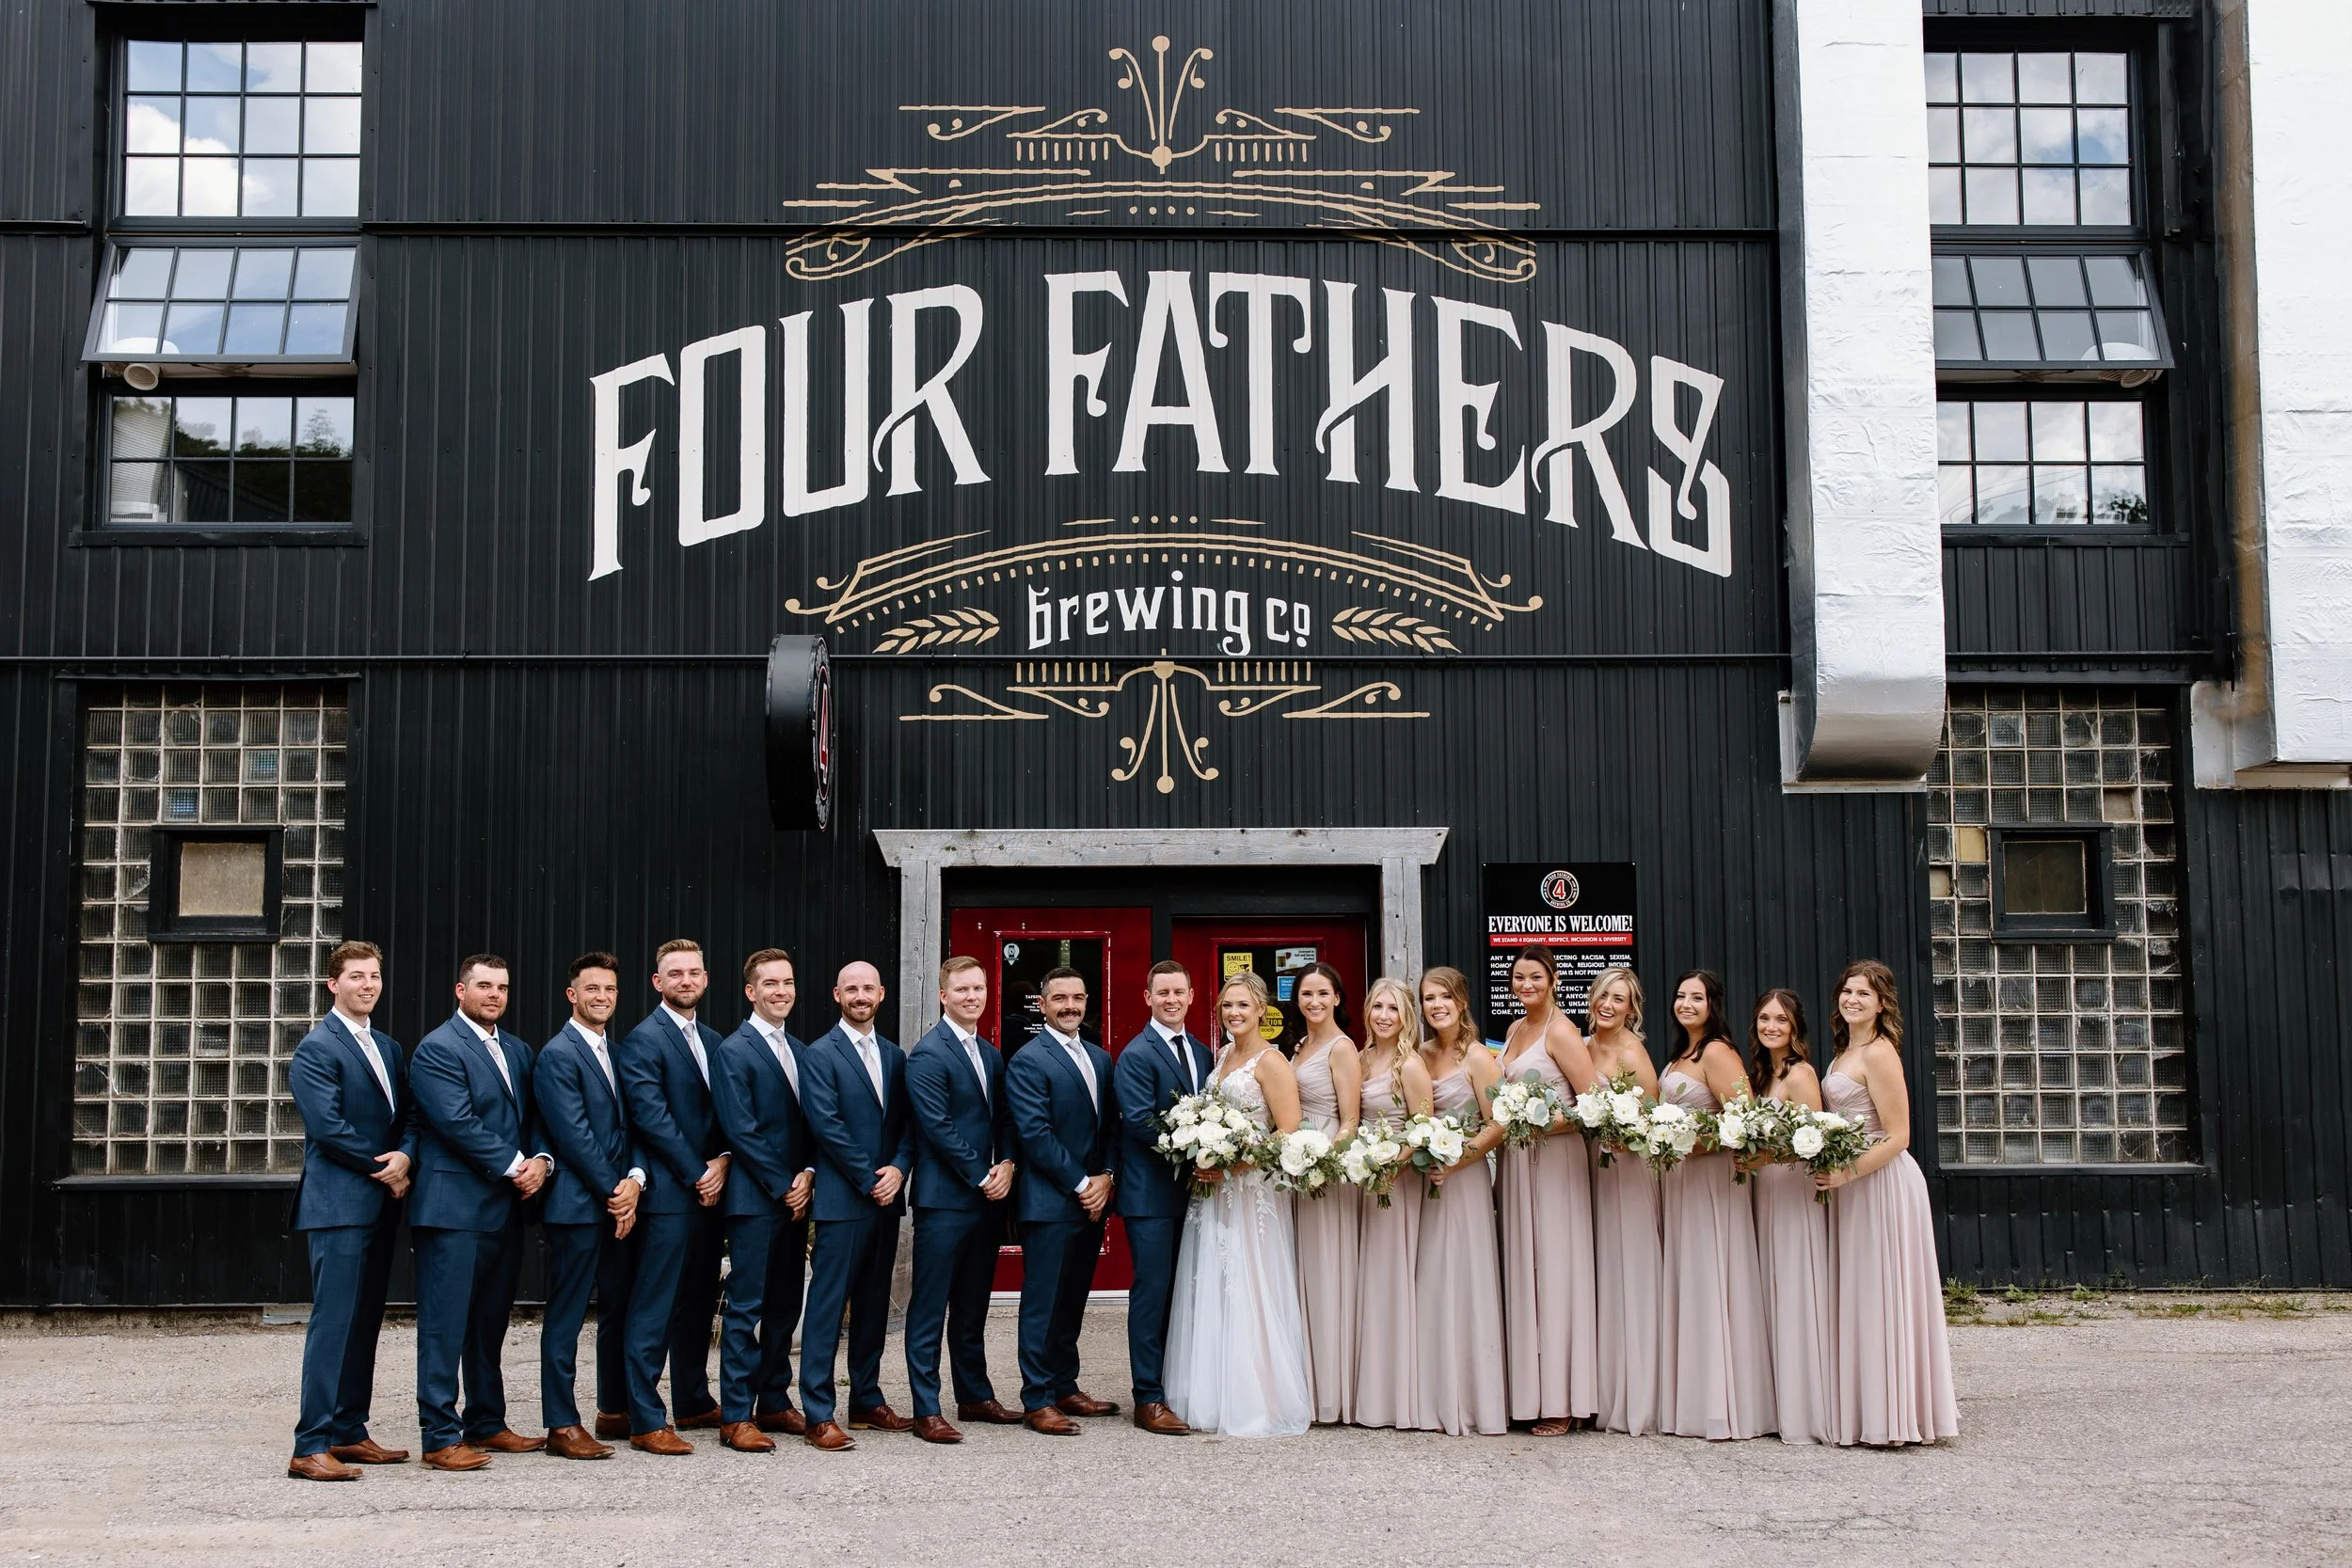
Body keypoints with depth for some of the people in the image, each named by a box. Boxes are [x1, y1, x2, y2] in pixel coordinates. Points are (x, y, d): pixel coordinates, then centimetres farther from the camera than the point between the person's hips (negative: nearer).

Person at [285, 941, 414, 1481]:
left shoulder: (389, 1049, 18)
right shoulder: (316, 1049, -7)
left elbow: (409, 1117, 13)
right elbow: (328, 1127, -16)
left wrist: (404, 1157, -8)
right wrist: (382, 1168, -9)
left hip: (380, 1205, 8)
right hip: (337, 1205, -8)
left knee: (364, 1322, 10)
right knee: (334, 1322, -11)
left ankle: (349, 1432, 17)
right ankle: (311, 1447, -10)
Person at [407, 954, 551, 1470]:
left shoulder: (518, 1051, 17)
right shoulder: (438, 1049, -7)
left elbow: (536, 1116, 14)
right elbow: (457, 1123, -16)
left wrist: (540, 1161, -6)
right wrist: (514, 1166, -15)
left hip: (506, 1207, 8)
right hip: (455, 1207, -8)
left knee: (490, 1323, 14)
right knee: (445, 1325, -4)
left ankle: (486, 1424, 23)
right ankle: (441, 1438, -1)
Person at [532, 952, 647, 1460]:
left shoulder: (617, 1054, 16)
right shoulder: (557, 1055, -9)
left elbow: (633, 1127, 12)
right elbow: (574, 1135, -15)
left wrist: (635, 1180, -5)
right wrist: (612, 1193, -13)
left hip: (619, 1201, 8)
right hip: (577, 1204, -8)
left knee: (620, 1308, 13)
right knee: (567, 1314, -2)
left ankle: (615, 1410, 24)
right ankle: (561, 1425, 2)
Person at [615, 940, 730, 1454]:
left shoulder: (712, 1040, 16)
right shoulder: (643, 1040, -8)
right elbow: (652, 1117, -15)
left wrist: (722, 1161, -5)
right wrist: (696, 1176, -14)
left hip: (708, 1191, 8)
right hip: (668, 1194, -8)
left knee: (698, 1303, 15)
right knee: (654, 1309, -5)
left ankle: (693, 1402, 27)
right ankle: (646, 1423, -3)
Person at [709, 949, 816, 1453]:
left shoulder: (799, 1051, 15)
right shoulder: (733, 1051, -7)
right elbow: (741, 1131, -13)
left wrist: (807, 1176, -3)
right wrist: (783, 1188, -13)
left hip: (794, 1198, 7)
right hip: (754, 1200, -7)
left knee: (784, 1307, 11)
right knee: (745, 1307, -4)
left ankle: (774, 1403, 20)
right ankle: (735, 1416, 0)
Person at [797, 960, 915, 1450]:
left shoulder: (894, 1056, 14)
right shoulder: (821, 1055, -5)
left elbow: (907, 1122, 11)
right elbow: (827, 1125, -12)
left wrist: (899, 1169, -7)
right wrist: (870, 1180, -13)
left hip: (885, 1197, 6)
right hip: (841, 1200, -6)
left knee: (874, 1303, 12)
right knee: (828, 1304, -6)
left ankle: (867, 1401, 21)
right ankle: (818, 1416, -5)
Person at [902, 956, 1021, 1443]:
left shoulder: (991, 1054, 15)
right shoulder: (928, 1055, -10)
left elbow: (1004, 1119, 14)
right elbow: (939, 1127, -16)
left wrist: (1006, 1165, -4)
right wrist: (981, 1177, -14)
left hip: (987, 1199, 8)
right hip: (945, 1198, -8)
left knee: (973, 1306, 16)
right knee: (930, 1307, -2)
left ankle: (975, 1396, 25)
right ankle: (927, 1410, 2)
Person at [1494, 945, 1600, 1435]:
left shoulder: (1560, 1032, -9)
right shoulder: (1514, 1030, 15)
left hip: (1554, 1158, -8)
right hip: (1515, 1161, 8)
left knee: (1555, 1271, -5)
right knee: (1521, 1273, 7)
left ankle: (1563, 1401, 0)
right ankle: (1529, 1392, 12)